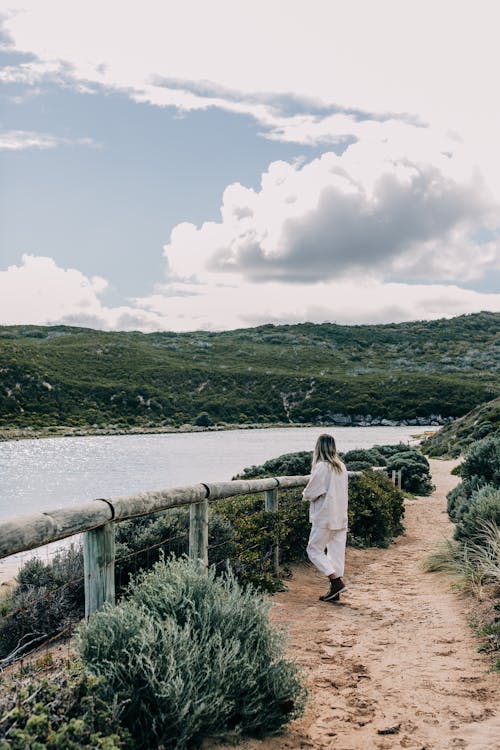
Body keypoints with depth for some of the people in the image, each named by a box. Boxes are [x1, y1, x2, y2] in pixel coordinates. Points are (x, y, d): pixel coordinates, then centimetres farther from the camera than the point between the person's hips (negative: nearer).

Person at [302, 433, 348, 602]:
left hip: (324, 517, -7)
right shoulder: (341, 467, 8)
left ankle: (336, 581, -8)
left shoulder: (321, 467, -15)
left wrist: (305, 495, 8)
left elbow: (309, 493, -14)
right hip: (341, 517, 7)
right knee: (336, 552, 10)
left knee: (314, 550, 4)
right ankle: (335, 591, 13)